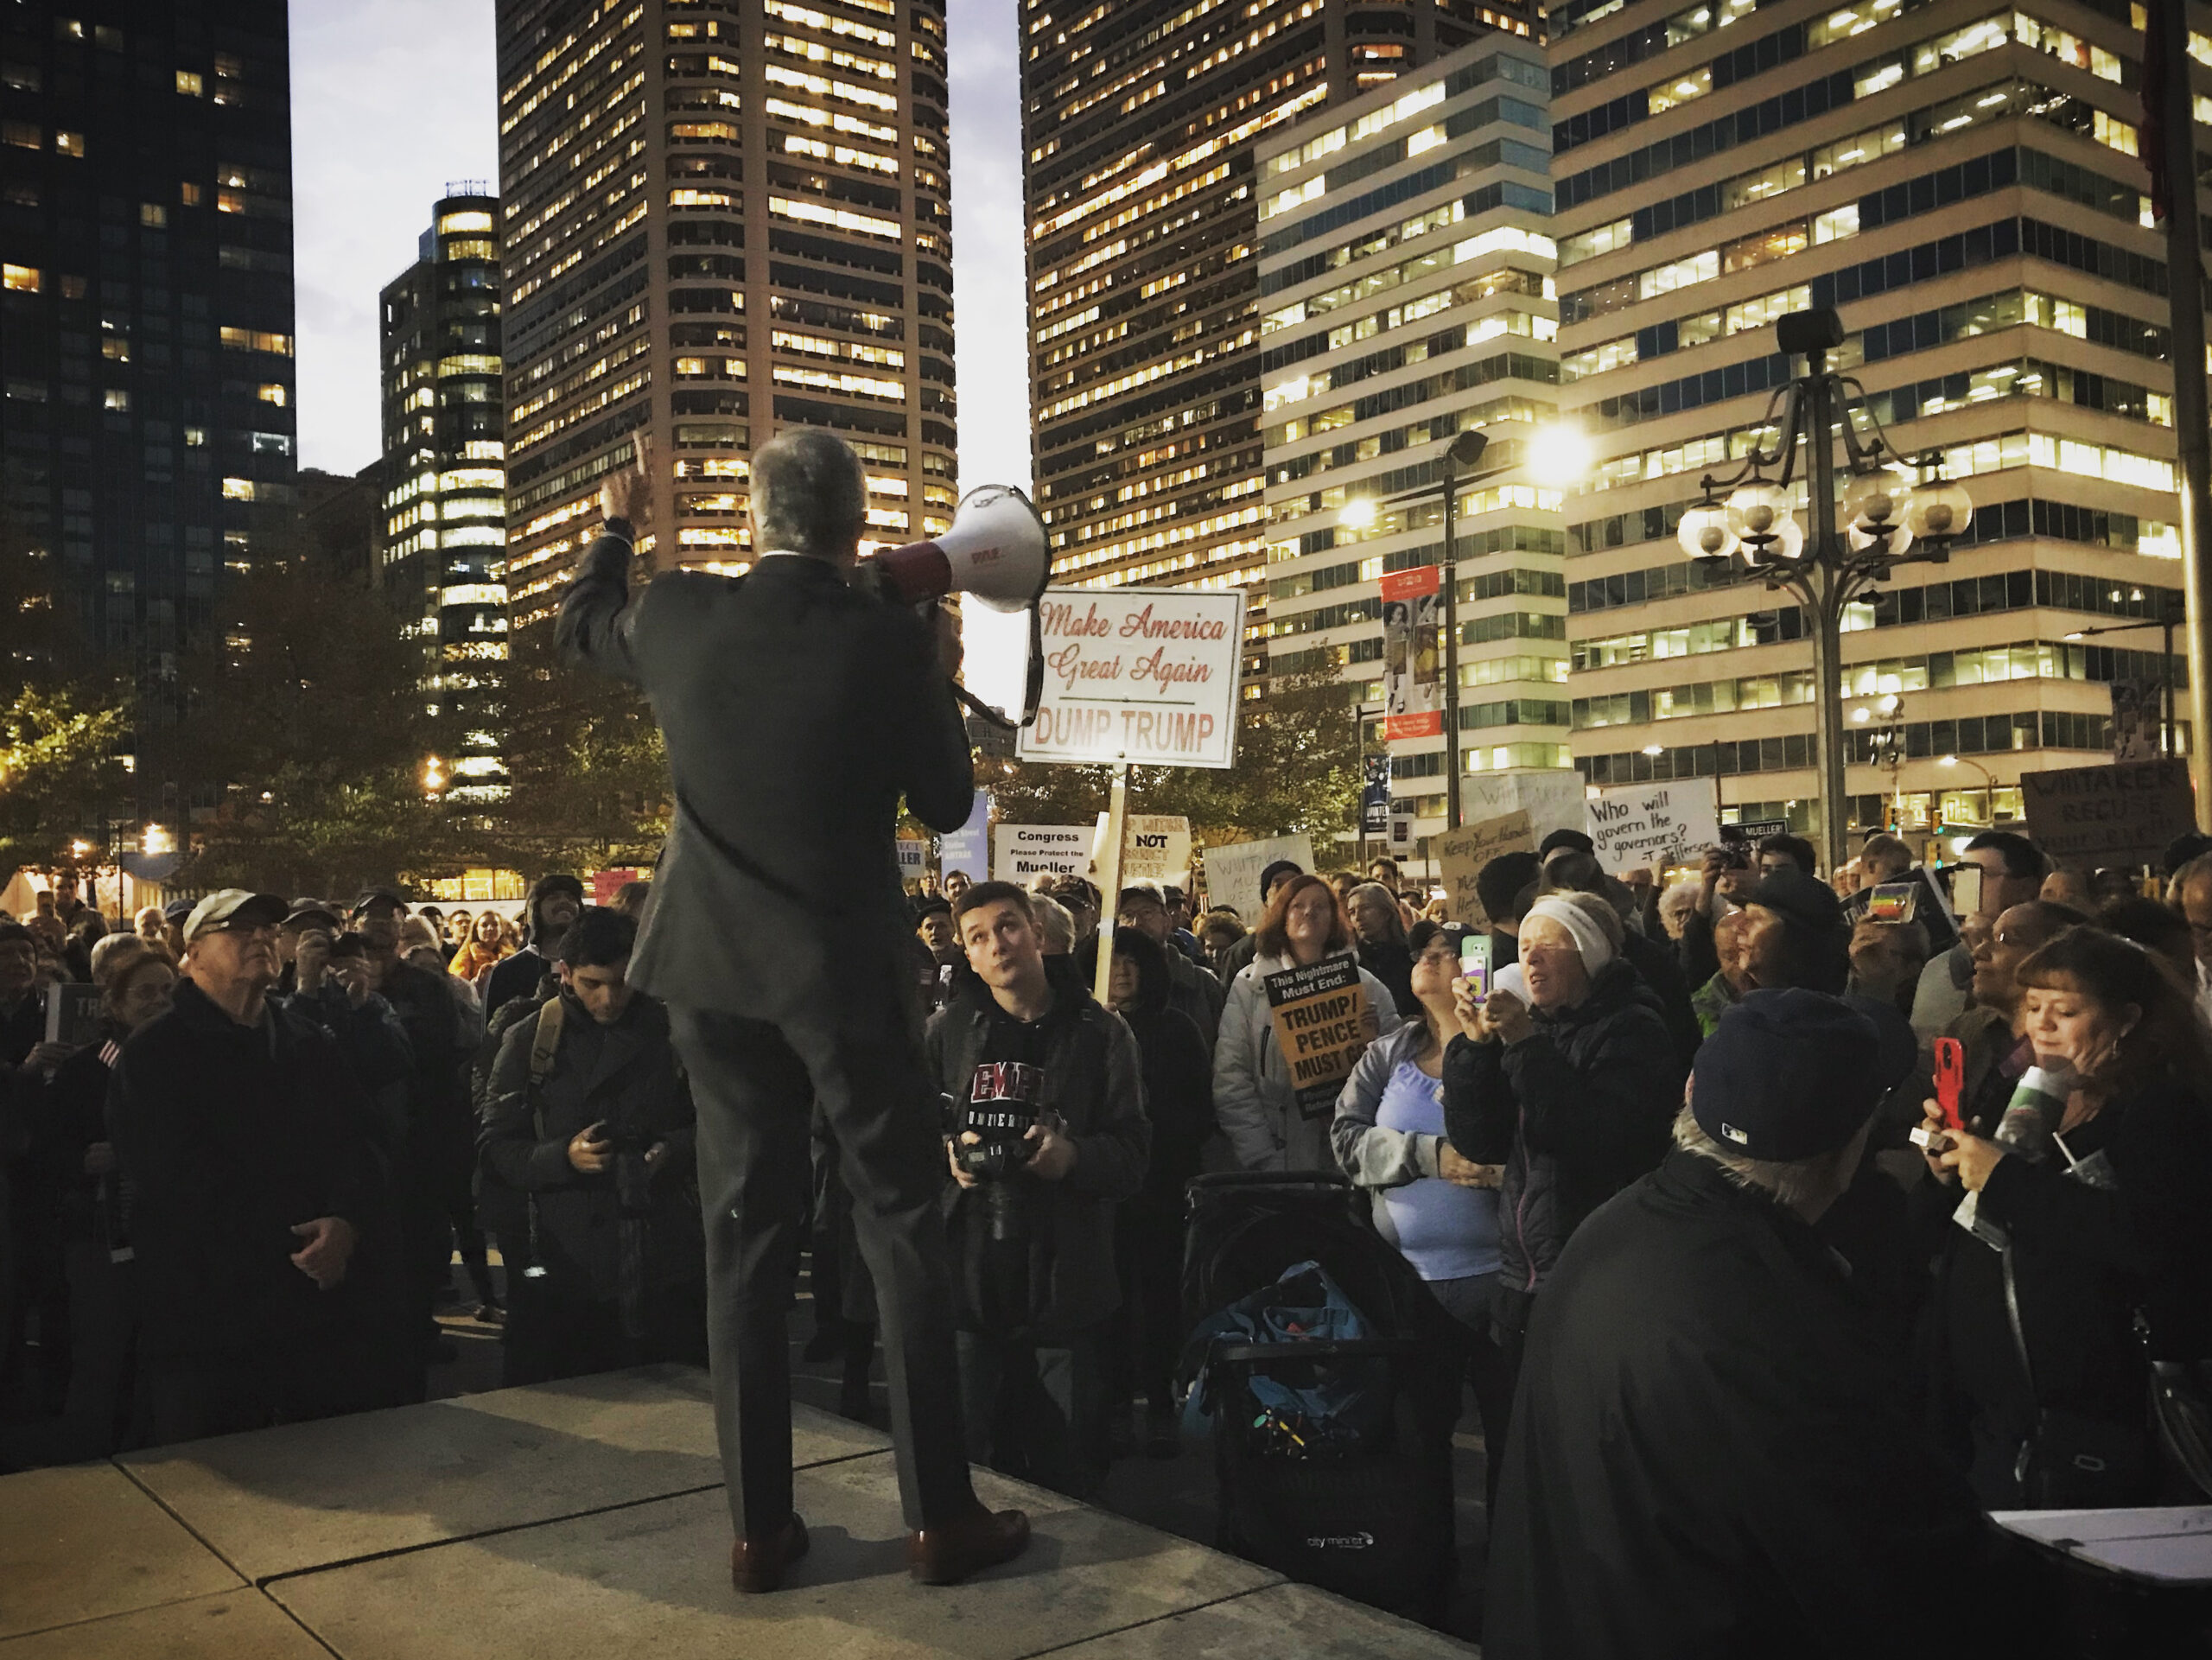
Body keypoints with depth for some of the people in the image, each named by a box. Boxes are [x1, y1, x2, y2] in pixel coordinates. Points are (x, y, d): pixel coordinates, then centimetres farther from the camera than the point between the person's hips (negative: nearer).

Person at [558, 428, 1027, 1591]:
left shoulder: (678, 616, -3)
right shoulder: (888, 640, -12)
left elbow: (578, 624, 21)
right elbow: (946, 805, -2)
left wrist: (615, 524, 38)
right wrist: (941, 680, 11)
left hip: (714, 969, 4)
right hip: (846, 969, -3)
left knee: (745, 1235, 10)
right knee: (902, 1229, 6)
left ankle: (759, 1524, 16)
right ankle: (939, 1515, 12)